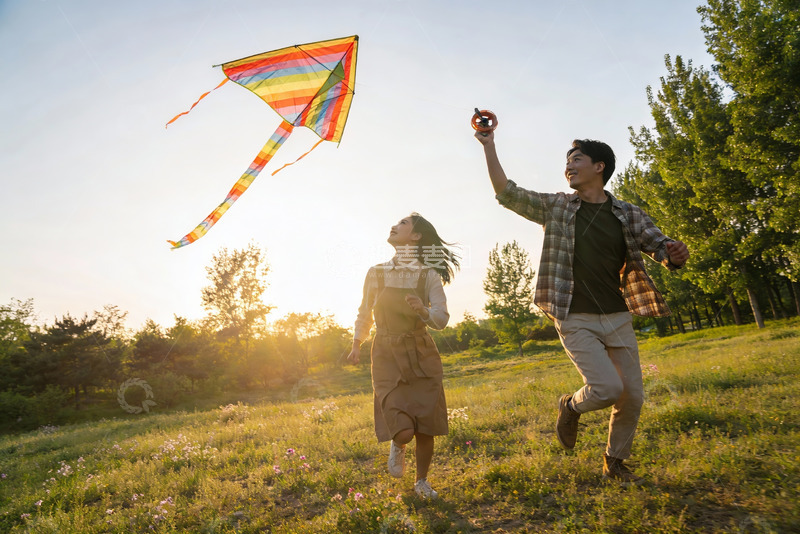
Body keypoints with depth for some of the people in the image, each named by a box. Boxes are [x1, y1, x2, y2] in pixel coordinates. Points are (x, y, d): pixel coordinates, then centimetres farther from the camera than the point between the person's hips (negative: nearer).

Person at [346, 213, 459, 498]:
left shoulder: (429, 276, -5)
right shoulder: (376, 273, 0)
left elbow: (442, 319, -10)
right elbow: (365, 313, 14)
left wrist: (423, 310, -32)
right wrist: (356, 345, 23)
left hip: (422, 357, 0)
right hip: (387, 357, 0)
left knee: (425, 428, 4)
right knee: (403, 431, -12)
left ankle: (422, 481, 32)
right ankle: (397, 445, 26)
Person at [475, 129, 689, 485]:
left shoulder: (628, 215, 6)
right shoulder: (556, 207, 3)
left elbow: (662, 250, 2)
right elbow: (506, 193, 0)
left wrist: (676, 253, -23)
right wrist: (489, 146, -4)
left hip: (618, 318, 3)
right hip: (576, 321, -3)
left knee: (633, 397, 6)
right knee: (607, 388, -18)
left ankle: (615, 464, 31)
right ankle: (571, 406, 18)